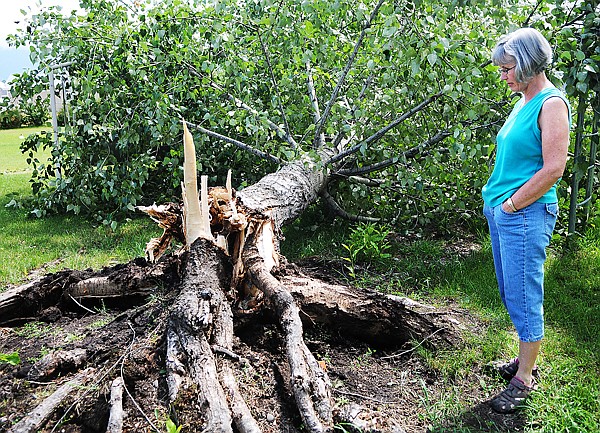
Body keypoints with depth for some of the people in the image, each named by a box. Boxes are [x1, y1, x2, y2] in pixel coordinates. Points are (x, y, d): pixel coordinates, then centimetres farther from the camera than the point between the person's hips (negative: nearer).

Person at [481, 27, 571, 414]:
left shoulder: (552, 103, -14)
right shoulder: (524, 102, 14)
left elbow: (553, 168, -20)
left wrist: (512, 204, -14)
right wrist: (496, 199, 12)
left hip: (526, 216, -9)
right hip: (502, 212, 9)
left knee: (524, 298, 0)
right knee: (512, 294, 17)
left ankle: (524, 380, 14)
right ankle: (526, 360, 34)